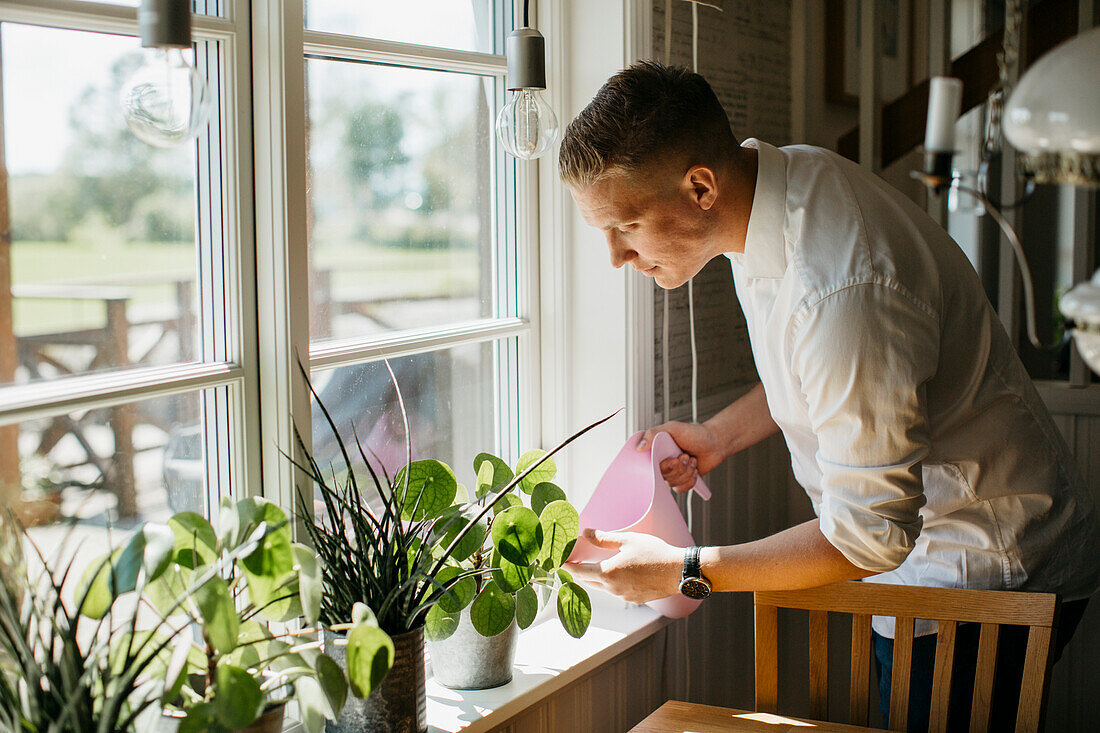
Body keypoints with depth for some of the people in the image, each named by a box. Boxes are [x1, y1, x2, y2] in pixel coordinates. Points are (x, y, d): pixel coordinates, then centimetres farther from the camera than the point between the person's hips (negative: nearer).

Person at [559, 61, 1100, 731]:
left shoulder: (843, 294, -36)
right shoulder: (784, 174, -5)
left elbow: (869, 537, -27)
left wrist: (681, 571, -21)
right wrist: (720, 436, 2)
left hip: (985, 570, -9)